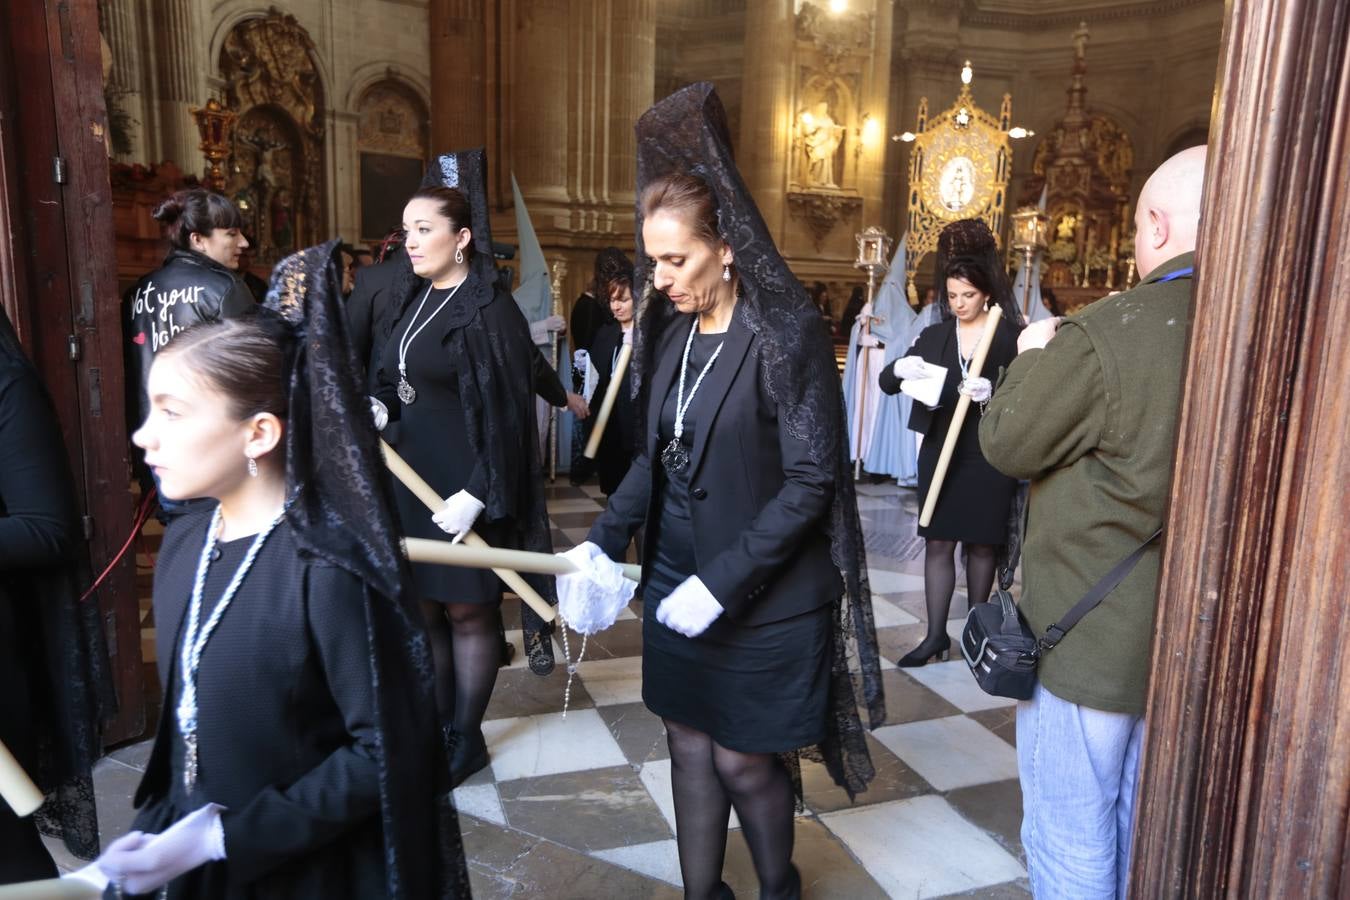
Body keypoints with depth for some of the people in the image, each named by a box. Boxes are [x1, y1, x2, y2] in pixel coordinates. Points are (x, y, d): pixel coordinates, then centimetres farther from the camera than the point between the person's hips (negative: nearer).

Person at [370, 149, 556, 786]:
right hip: (410, 477, 7)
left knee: (466, 612, 7)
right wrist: (378, 410, -2)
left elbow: (506, 411, -16)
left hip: (460, 488, -7)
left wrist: (476, 495, -20)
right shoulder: (413, 298, 9)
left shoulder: (490, 311, -14)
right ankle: (438, 728, 31)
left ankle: (467, 739, 25)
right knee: (425, 609, 15)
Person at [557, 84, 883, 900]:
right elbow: (655, 456, 9)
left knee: (742, 758, 9)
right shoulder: (670, 331, 3)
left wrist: (724, 583, -20)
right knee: (690, 743, 16)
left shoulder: (786, 333, -16)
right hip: (676, 579, 6)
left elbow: (811, 482, -17)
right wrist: (605, 542, -3)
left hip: (764, 596, -6)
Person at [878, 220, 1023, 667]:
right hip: (940, 451, 3)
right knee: (938, 542, 3)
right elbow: (886, 383, 2)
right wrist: (900, 368, -20)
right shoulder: (934, 336, 7)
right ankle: (936, 634, 10)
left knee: (982, 544, 10)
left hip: (990, 457, -2)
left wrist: (992, 394, -28)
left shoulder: (1011, 337, -3)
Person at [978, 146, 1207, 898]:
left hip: (1094, 634, -6)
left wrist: (1034, 357, 6)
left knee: (1069, 835, 13)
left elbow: (1008, 444, -11)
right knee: (1148, 831, 24)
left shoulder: (1104, 336, -22)